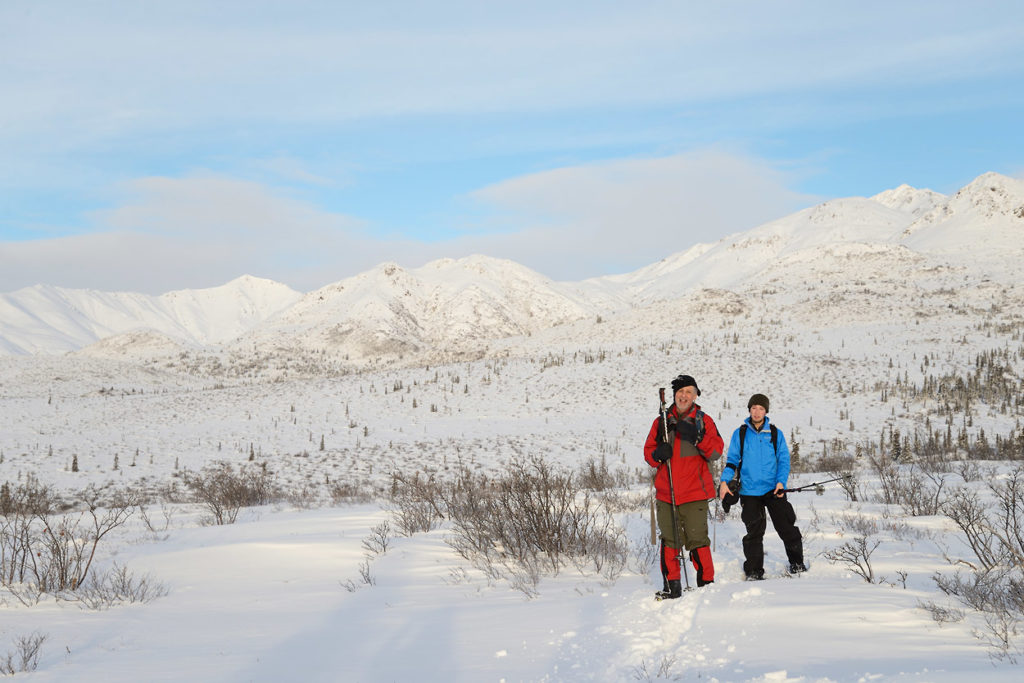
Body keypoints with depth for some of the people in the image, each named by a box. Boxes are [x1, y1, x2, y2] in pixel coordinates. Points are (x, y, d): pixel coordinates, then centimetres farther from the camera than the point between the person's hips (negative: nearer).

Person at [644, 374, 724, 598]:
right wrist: (657, 455, -9)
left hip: (695, 493, -3)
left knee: (697, 539, -8)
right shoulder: (661, 422, 12)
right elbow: (648, 451, 14)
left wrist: (696, 437, -19)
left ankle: (706, 584, 4)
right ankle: (671, 586, 13)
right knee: (669, 540, 4)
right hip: (666, 493, 3)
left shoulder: (704, 421, 6)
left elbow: (716, 452, -4)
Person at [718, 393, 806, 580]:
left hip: (773, 490, 0)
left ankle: (797, 563, 16)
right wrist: (725, 481, -8)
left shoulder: (775, 433, 6)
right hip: (749, 491, 0)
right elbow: (732, 459, 6)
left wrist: (781, 481, -10)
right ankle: (754, 571, 10)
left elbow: (783, 460, 5)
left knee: (786, 528, -1)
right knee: (754, 532, 1)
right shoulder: (740, 434, 6)